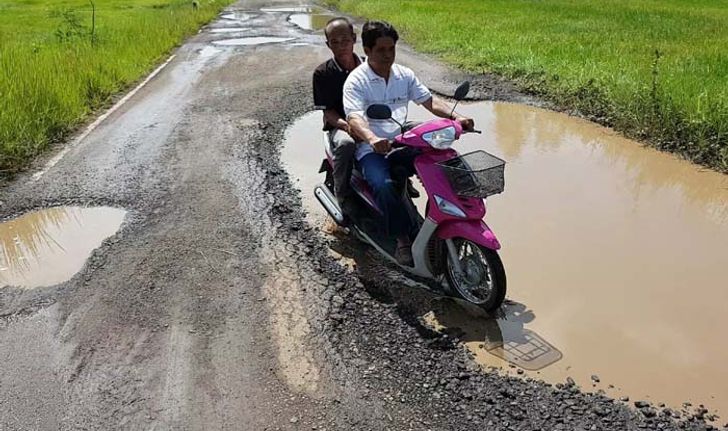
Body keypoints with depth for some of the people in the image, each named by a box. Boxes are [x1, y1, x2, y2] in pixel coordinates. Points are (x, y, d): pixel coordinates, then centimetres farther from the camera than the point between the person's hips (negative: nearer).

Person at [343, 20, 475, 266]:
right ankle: (403, 238, -17)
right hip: (371, 148, -5)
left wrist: (456, 117, -15)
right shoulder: (356, 81, -8)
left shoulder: (404, 75, 10)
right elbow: (354, 118, -24)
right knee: (384, 186, -34)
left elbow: (430, 101, 4)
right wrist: (372, 139, -46)